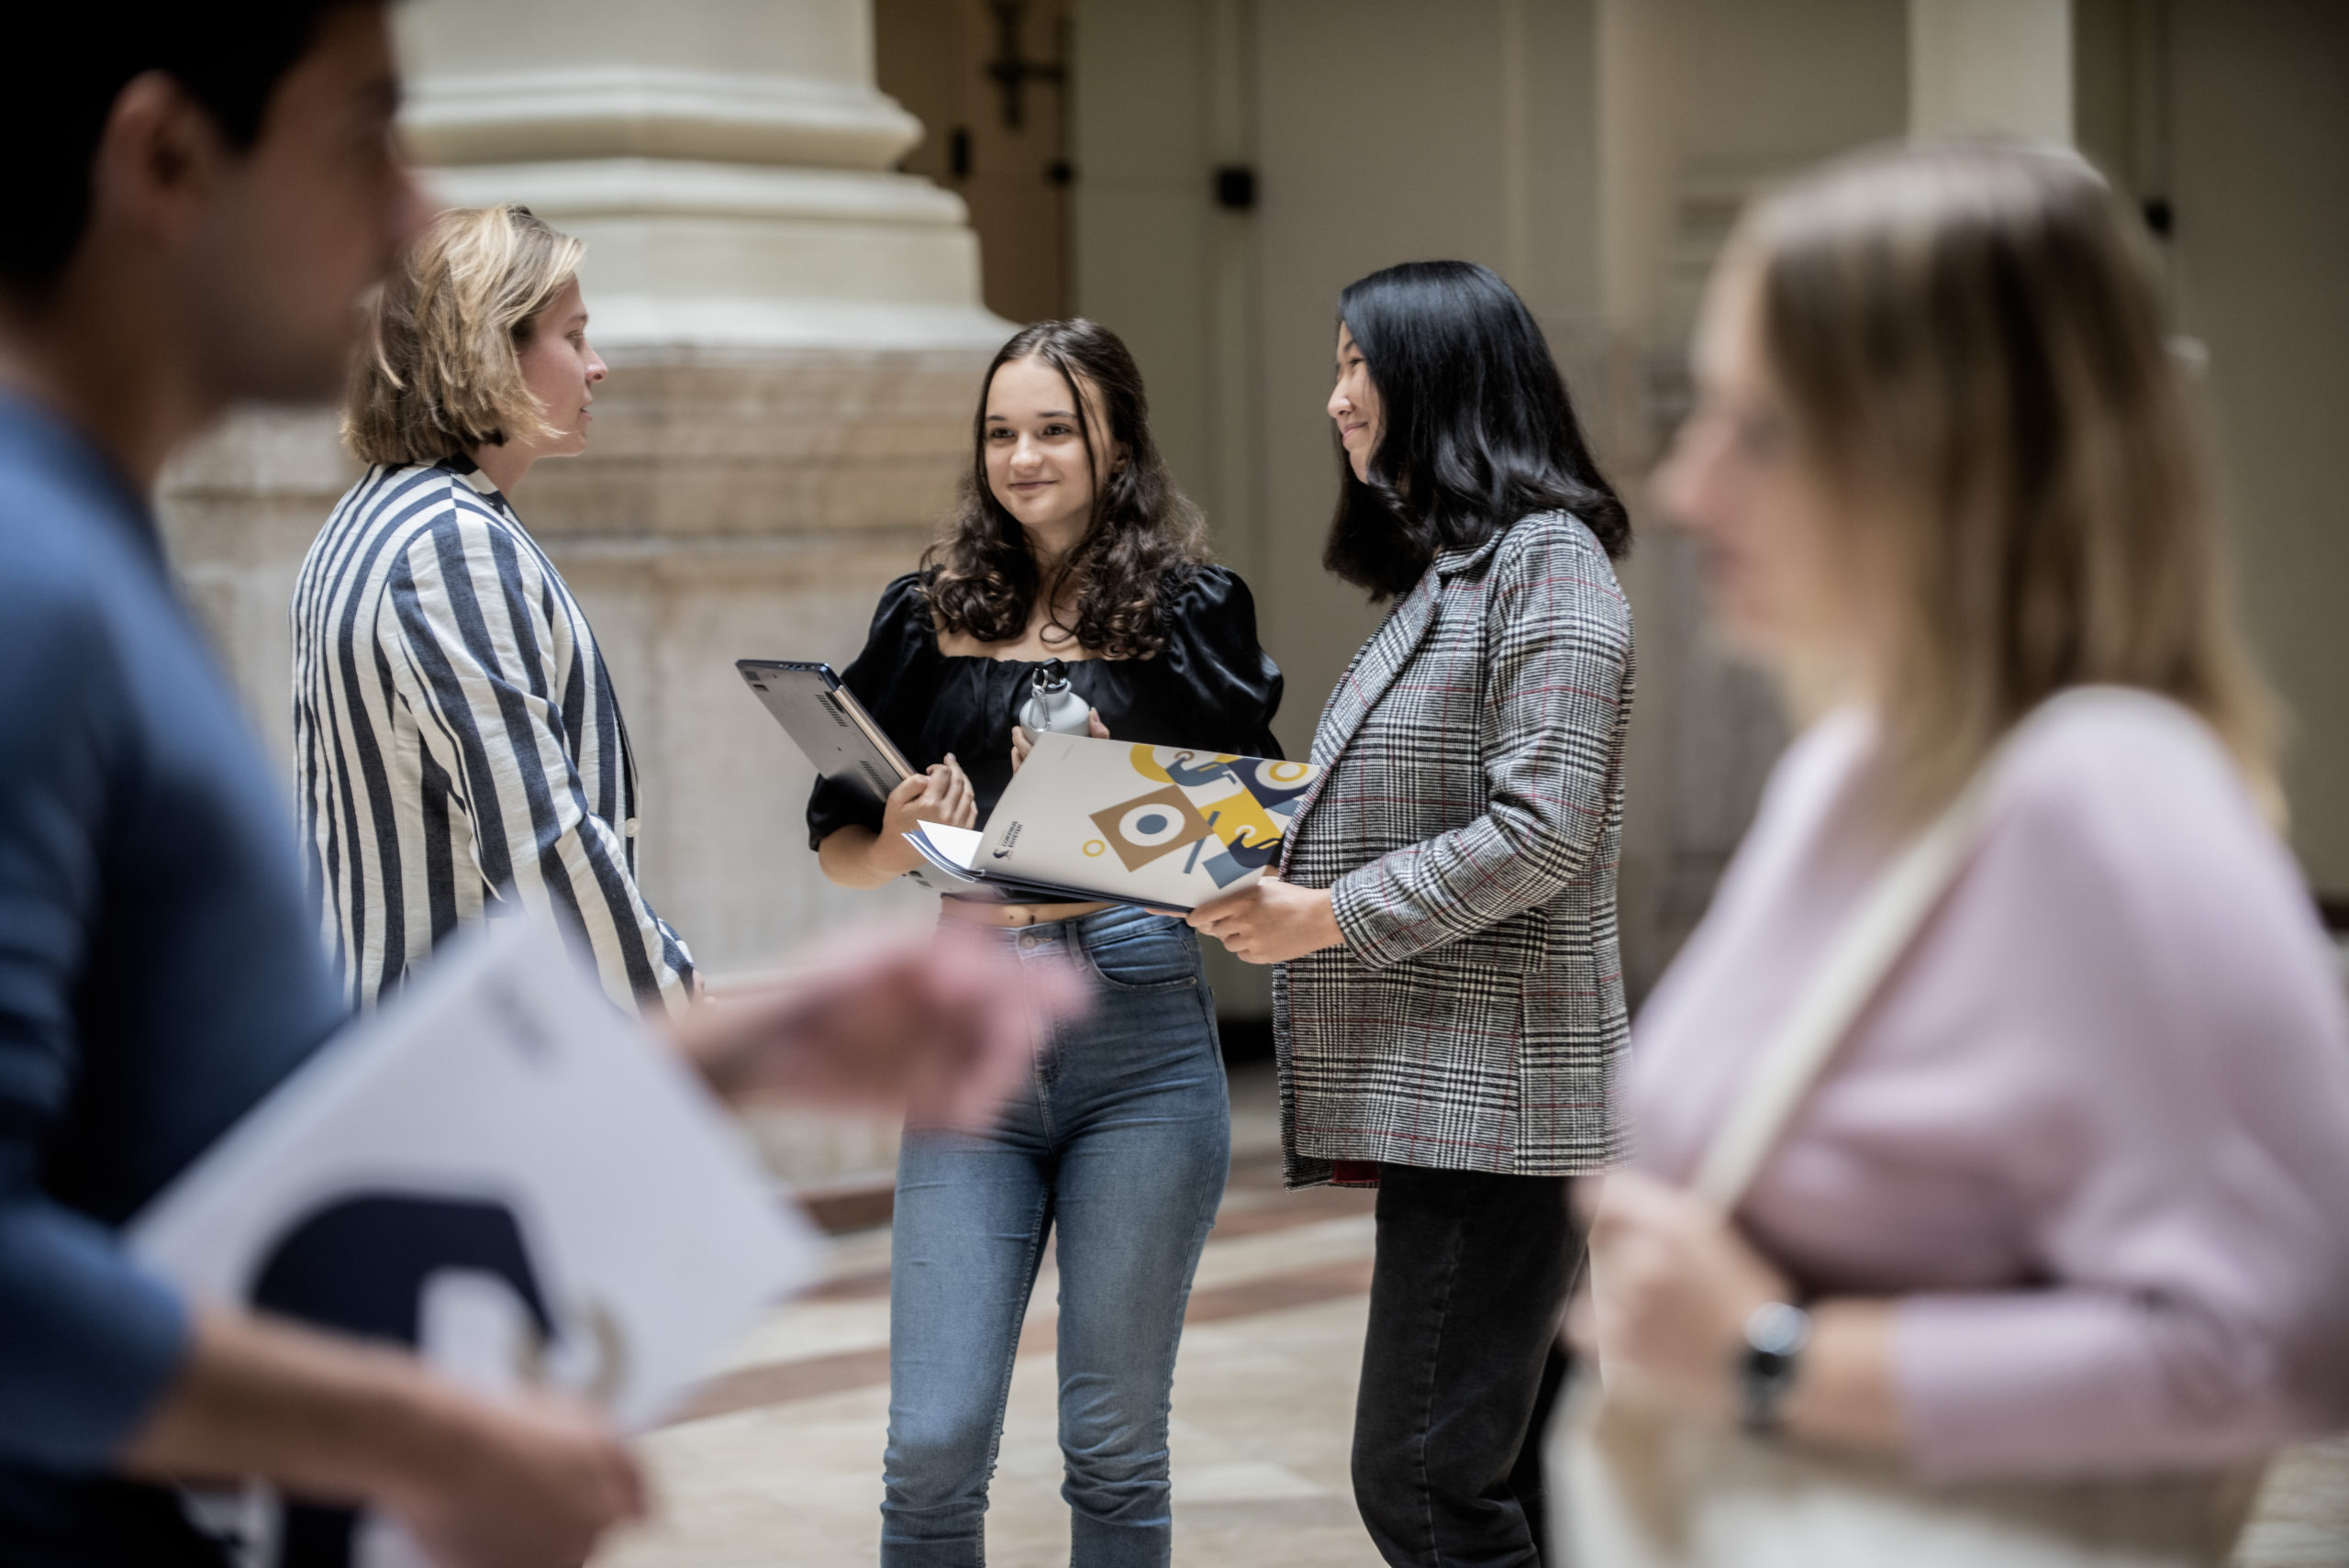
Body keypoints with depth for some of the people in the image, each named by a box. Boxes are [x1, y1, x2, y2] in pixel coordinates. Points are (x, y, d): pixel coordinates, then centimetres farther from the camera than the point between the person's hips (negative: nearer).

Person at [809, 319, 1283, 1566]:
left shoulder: (1189, 609, 4)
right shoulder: (929, 616, 10)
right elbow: (837, 847, 12)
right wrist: (899, 842, -10)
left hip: (1139, 1033, -2)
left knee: (1114, 1448, 6)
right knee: (933, 1447, -2)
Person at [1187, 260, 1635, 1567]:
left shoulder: (1545, 564, -9)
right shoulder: (1449, 573, 20)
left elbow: (1542, 833, -19)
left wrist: (1331, 916, -17)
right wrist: (1262, 889, 7)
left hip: (1494, 1098, -10)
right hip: (1444, 1105, 10)